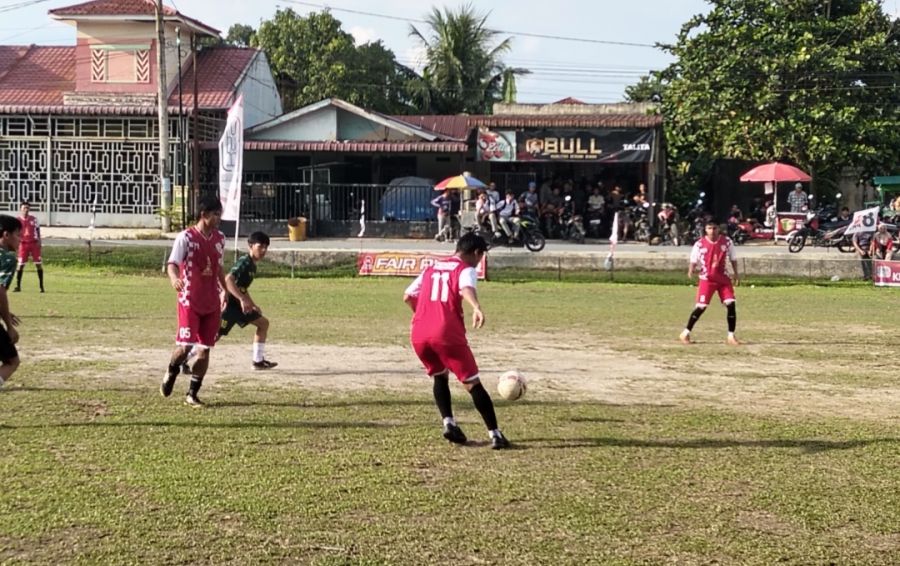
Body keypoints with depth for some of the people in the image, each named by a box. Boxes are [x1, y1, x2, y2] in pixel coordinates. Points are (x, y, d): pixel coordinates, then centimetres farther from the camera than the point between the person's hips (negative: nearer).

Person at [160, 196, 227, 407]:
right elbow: (172, 264, -20)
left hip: (212, 303, 5)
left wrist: (225, 291, 25)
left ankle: (192, 394, 13)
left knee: (205, 349, 4)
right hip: (190, 301, -5)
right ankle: (171, 372, 20)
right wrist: (174, 278, -41)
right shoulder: (186, 237, -10)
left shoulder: (220, 239, 9)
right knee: (185, 345, -12)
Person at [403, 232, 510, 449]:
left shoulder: (431, 268, 23)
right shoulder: (466, 269, 6)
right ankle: (495, 434, 2)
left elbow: (408, 297, 24)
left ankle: (448, 423, 11)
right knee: (473, 384, 4)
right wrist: (477, 307, -38)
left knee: (439, 377, 27)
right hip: (447, 334, -5)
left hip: (418, 335, 5)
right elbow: (466, 289, -18)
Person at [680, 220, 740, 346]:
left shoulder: (727, 241, -1)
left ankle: (731, 336, 5)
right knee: (700, 307, -6)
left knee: (731, 304, -6)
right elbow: (694, 261, -3)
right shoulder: (699, 244, -7)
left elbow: (733, 258, 11)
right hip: (707, 279, -2)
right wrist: (691, 271, -23)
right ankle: (686, 333, 10)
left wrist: (736, 273, 6)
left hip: (723, 278, 3)